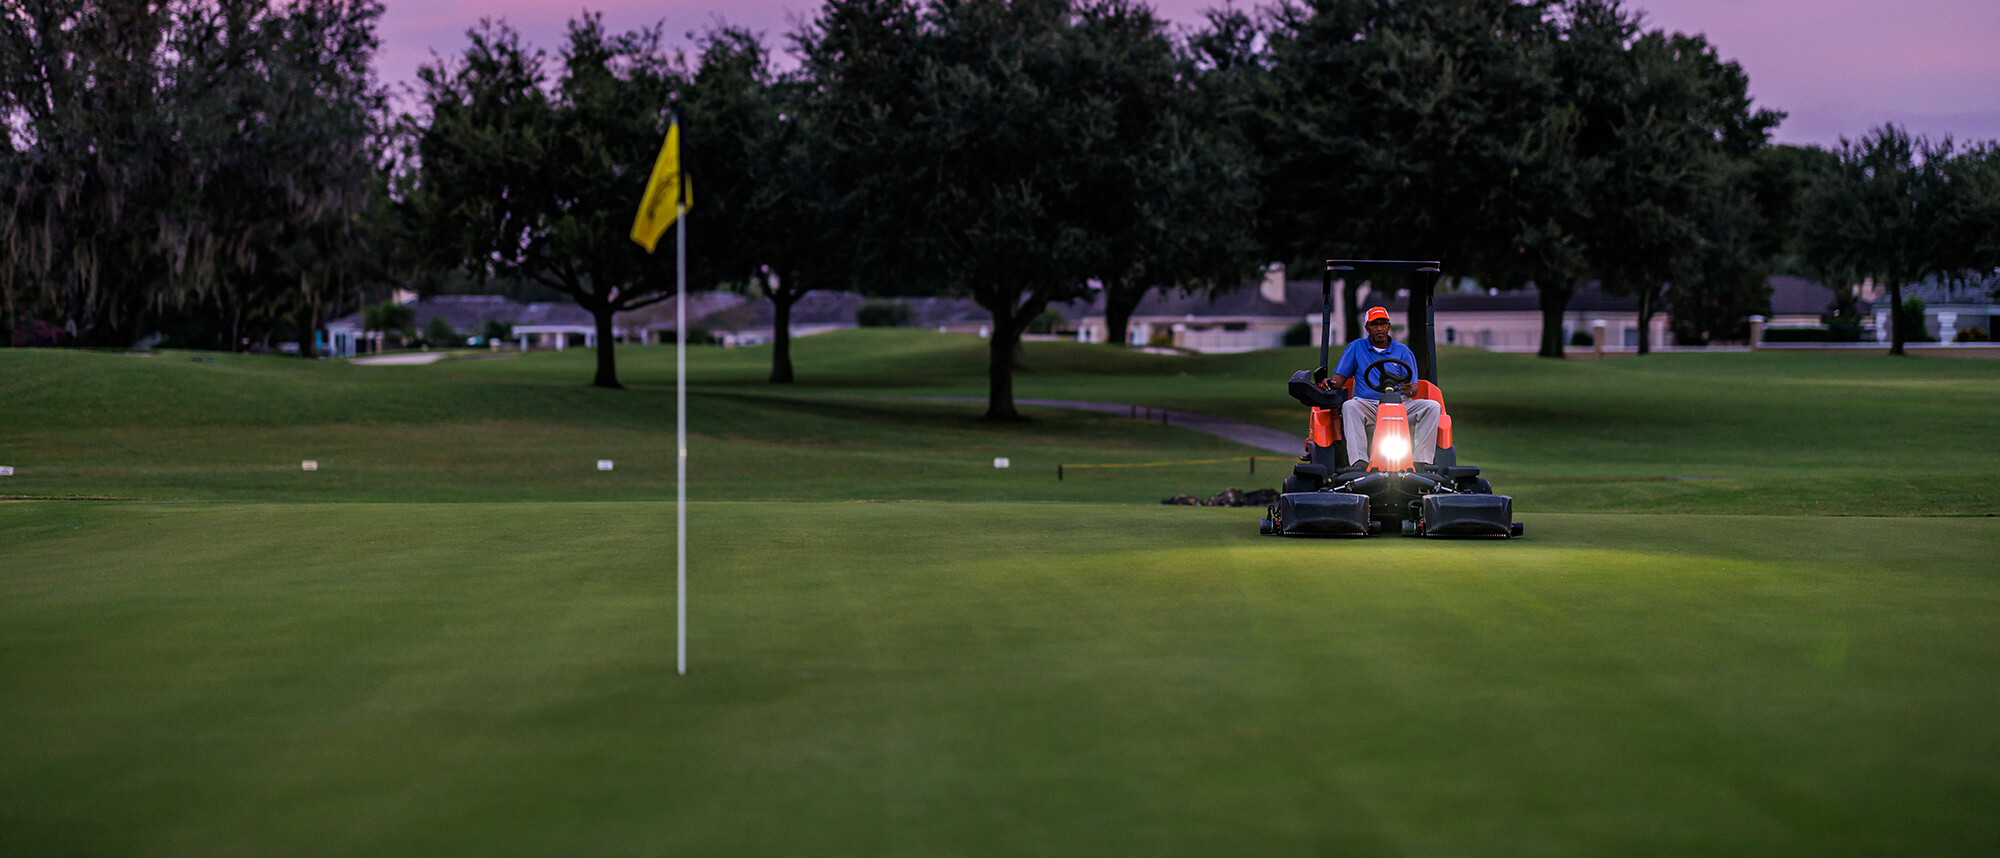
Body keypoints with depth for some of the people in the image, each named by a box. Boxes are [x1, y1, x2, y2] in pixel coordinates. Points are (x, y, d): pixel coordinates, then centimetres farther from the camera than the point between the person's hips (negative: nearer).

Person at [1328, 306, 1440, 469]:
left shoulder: (1403, 351, 15)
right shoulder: (1356, 348, 15)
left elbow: (1414, 388, 7)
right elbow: (1340, 376, 11)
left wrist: (1410, 390, -19)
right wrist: (1331, 382, -14)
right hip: (1367, 405, -1)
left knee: (1432, 406, -24)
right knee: (1349, 406, -35)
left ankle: (1421, 461, -32)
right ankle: (1359, 463, -47)